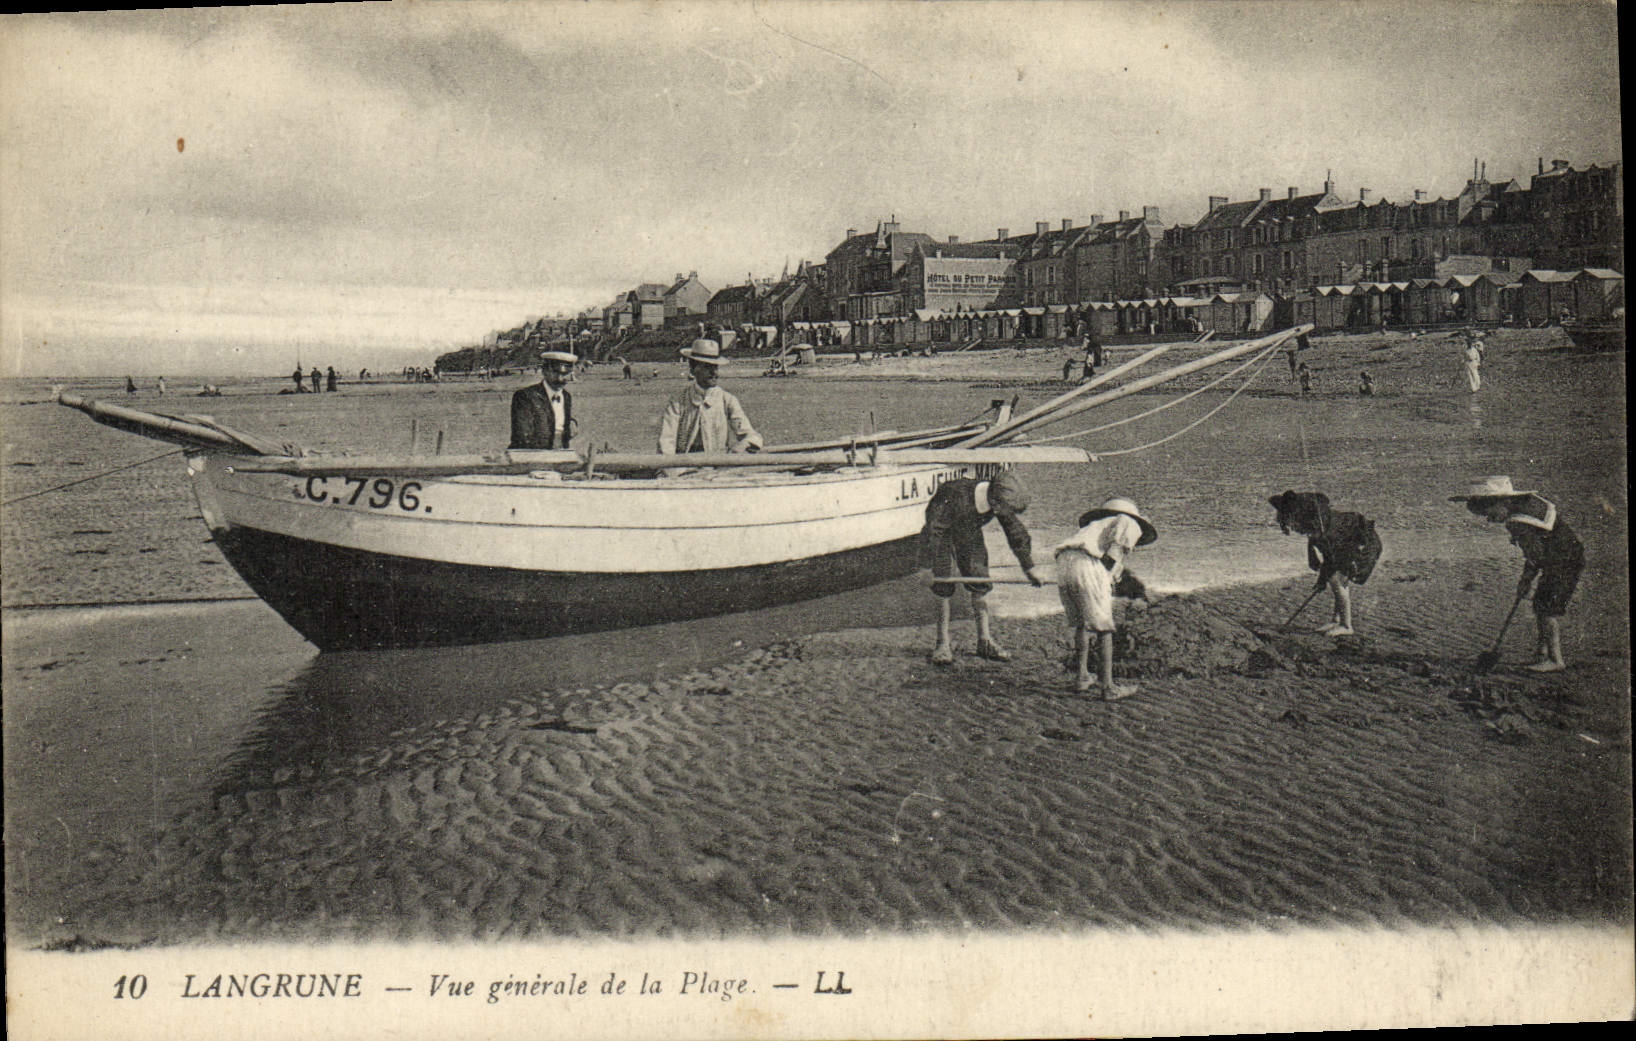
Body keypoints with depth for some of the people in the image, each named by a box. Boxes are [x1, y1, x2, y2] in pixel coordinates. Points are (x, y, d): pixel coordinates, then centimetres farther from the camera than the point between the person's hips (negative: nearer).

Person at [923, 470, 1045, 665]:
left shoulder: (1001, 505, -22)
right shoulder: (956, 495, -40)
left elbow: (1018, 535, -6)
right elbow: (935, 529, -33)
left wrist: (1030, 570, 2)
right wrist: (932, 568, -34)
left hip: (970, 534, 5)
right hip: (941, 533, -5)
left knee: (980, 583, -1)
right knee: (944, 586, -12)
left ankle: (985, 641, 7)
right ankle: (943, 643, -5)